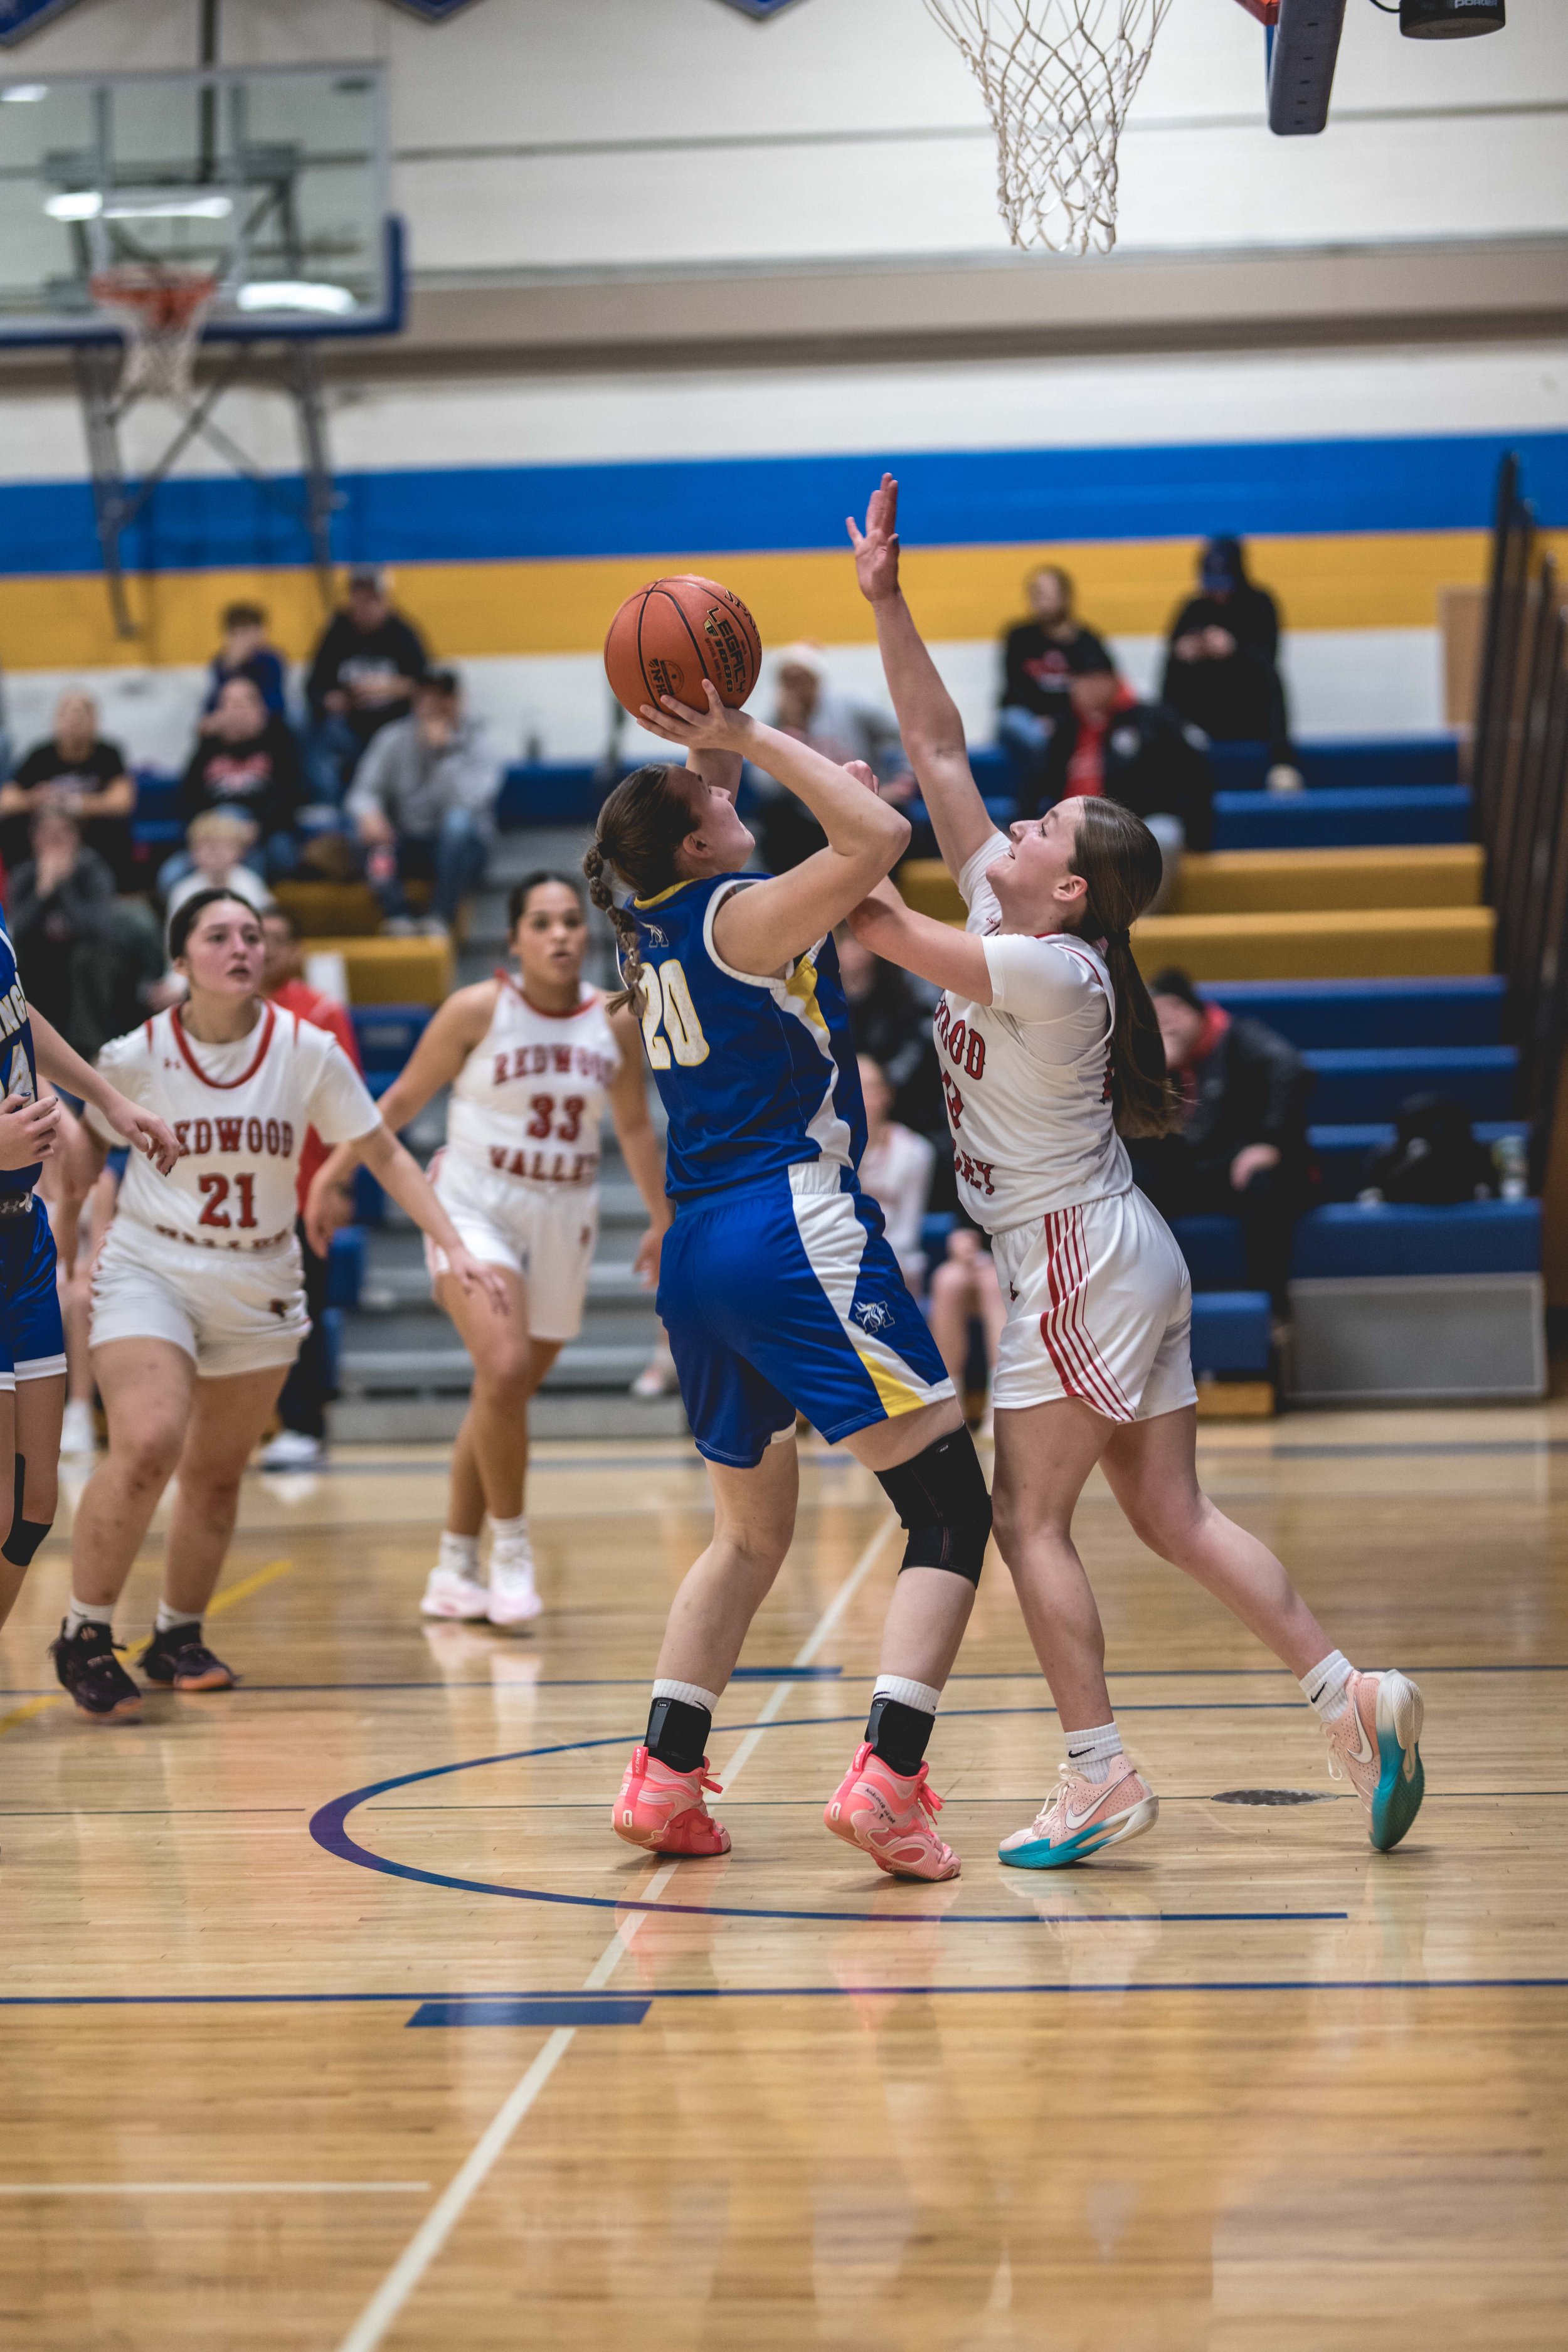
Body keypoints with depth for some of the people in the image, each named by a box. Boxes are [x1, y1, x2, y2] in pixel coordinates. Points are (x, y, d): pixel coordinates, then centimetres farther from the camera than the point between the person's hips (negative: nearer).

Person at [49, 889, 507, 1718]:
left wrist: (454, 1247, -5)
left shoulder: (308, 1052, -6)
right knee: (146, 1446, -23)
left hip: (259, 1288, 3)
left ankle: (178, 1638, 29)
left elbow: (386, 1154, 1)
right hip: (149, 1270, -3)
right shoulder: (135, 1057, -9)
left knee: (218, 1474, 10)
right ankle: (84, 1635, -8)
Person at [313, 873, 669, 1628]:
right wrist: (337, 1168, 1)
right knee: (504, 1369, -24)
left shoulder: (616, 1023, 1)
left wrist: (661, 1221, 18)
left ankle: (454, 1569, 23)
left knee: (502, 1398, 10)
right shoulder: (477, 1010, -9)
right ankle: (510, 1546, -7)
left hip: (563, 1221, 4)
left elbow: (635, 1126, 15)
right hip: (475, 1207, -4)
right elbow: (404, 1098, 1)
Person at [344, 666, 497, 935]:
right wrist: (367, 812, -33)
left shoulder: (473, 739, -7)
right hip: (406, 846, 2)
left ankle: (439, 920, -32)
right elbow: (363, 793, -9)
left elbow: (472, 800, -23)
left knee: (459, 820, -35)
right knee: (364, 821, -28)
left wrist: (444, 750, -23)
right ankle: (397, 918, -31)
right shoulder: (394, 738, 0)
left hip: (458, 846, -2)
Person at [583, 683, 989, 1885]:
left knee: (751, 1533, 23)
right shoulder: (744, 914, -9)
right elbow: (881, 836, -19)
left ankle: (664, 1776, 16)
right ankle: (887, 1777, -20)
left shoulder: (651, 929, 13)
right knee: (954, 1509, -6)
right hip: (796, 1232, -9)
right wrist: (754, 737, -13)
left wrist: (709, 750, 17)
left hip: (699, 1249, 9)